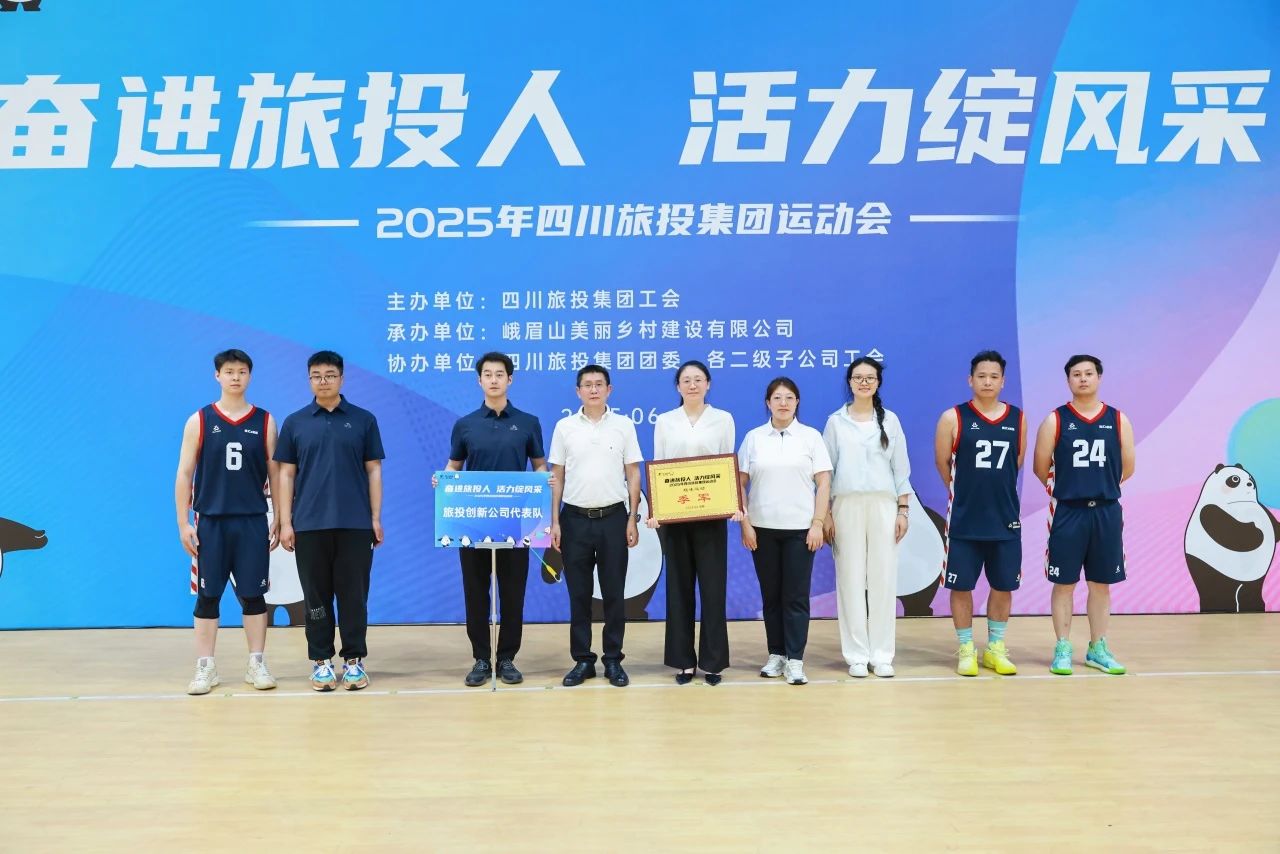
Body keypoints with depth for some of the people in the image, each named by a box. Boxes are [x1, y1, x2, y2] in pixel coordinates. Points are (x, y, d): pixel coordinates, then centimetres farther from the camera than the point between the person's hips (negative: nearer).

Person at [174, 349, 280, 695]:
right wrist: (183, 523, -3)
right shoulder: (199, 421, 2)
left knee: (253, 596, 5)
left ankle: (257, 664, 14)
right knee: (207, 597, 4)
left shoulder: (265, 421, 4)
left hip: (252, 521, 0)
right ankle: (205, 668, 13)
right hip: (210, 521, 0)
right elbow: (184, 474, 3)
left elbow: (275, 474, 6)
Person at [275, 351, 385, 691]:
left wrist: (376, 518, -1)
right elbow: (286, 475, 6)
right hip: (309, 524, 1)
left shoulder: (363, 420, 5)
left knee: (353, 594, 3)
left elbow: (373, 471, 5)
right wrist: (285, 523, -1)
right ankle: (321, 661, 16)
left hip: (355, 524, -1)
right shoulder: (295, 423, 6)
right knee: (316, 596, 6)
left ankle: (354, 660, 13)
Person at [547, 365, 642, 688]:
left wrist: (632, 519, -4)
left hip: (613, 518, 0)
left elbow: (633, 474, 2)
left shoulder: (624, 425, 2)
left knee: (614, 593, 4)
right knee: (578, 594, 6)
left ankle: (613, 660, 15)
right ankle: (582, 660, 16)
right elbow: (557, 477, 5)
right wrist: (555, 522, -1)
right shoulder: (564, 427, 3)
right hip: (575, 519, 1)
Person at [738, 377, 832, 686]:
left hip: (800, 528, -1)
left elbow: (824, 481, 0)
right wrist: (744, 523, -2)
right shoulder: (753, 437, 5)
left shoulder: (811, 436, 2)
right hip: (762, 528, 1)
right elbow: (740, 483, 4)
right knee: (771, 594, 8)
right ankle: (776, 654, 19)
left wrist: (818, 523, -7)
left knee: (796, 596, 0)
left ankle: (795, 660, 4)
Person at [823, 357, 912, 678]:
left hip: (883, 504, 1)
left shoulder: (890, 420, 8)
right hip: (846, 505, -1)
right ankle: (856, 655, 7)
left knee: (883, 579, 0)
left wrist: (903, 509, 1)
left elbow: (901, 468, 8)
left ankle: (881, 654, 8)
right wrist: (825, 513, -2)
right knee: (850, 579, 0)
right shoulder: (836, 421, 5)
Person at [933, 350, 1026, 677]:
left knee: (1003, 586, 10)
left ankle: (995, 647, 25)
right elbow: (943, 464, 1)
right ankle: (966, 649, 18)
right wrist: (966, 491, 9)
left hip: (1005, 518, 3)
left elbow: (1017, 464, 13)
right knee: (961, 586, 4)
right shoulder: (953, 418, -7)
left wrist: (996, 489, 13)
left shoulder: (1018, 419, 3)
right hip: (964, 520, -3)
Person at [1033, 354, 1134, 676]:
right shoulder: (1055, 420, -3)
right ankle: (1062, 649, 12)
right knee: (1064, 583, 3)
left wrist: (1100, 487, 14)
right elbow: (1041, 468, 0)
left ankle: (1097, 649, 21)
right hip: (1068, 512, -2)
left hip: (1107, 512, 2)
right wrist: (1067, 489, 9)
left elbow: (1127, 468, 10)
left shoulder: (1118, 420, 4)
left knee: (1101, 583, 10)